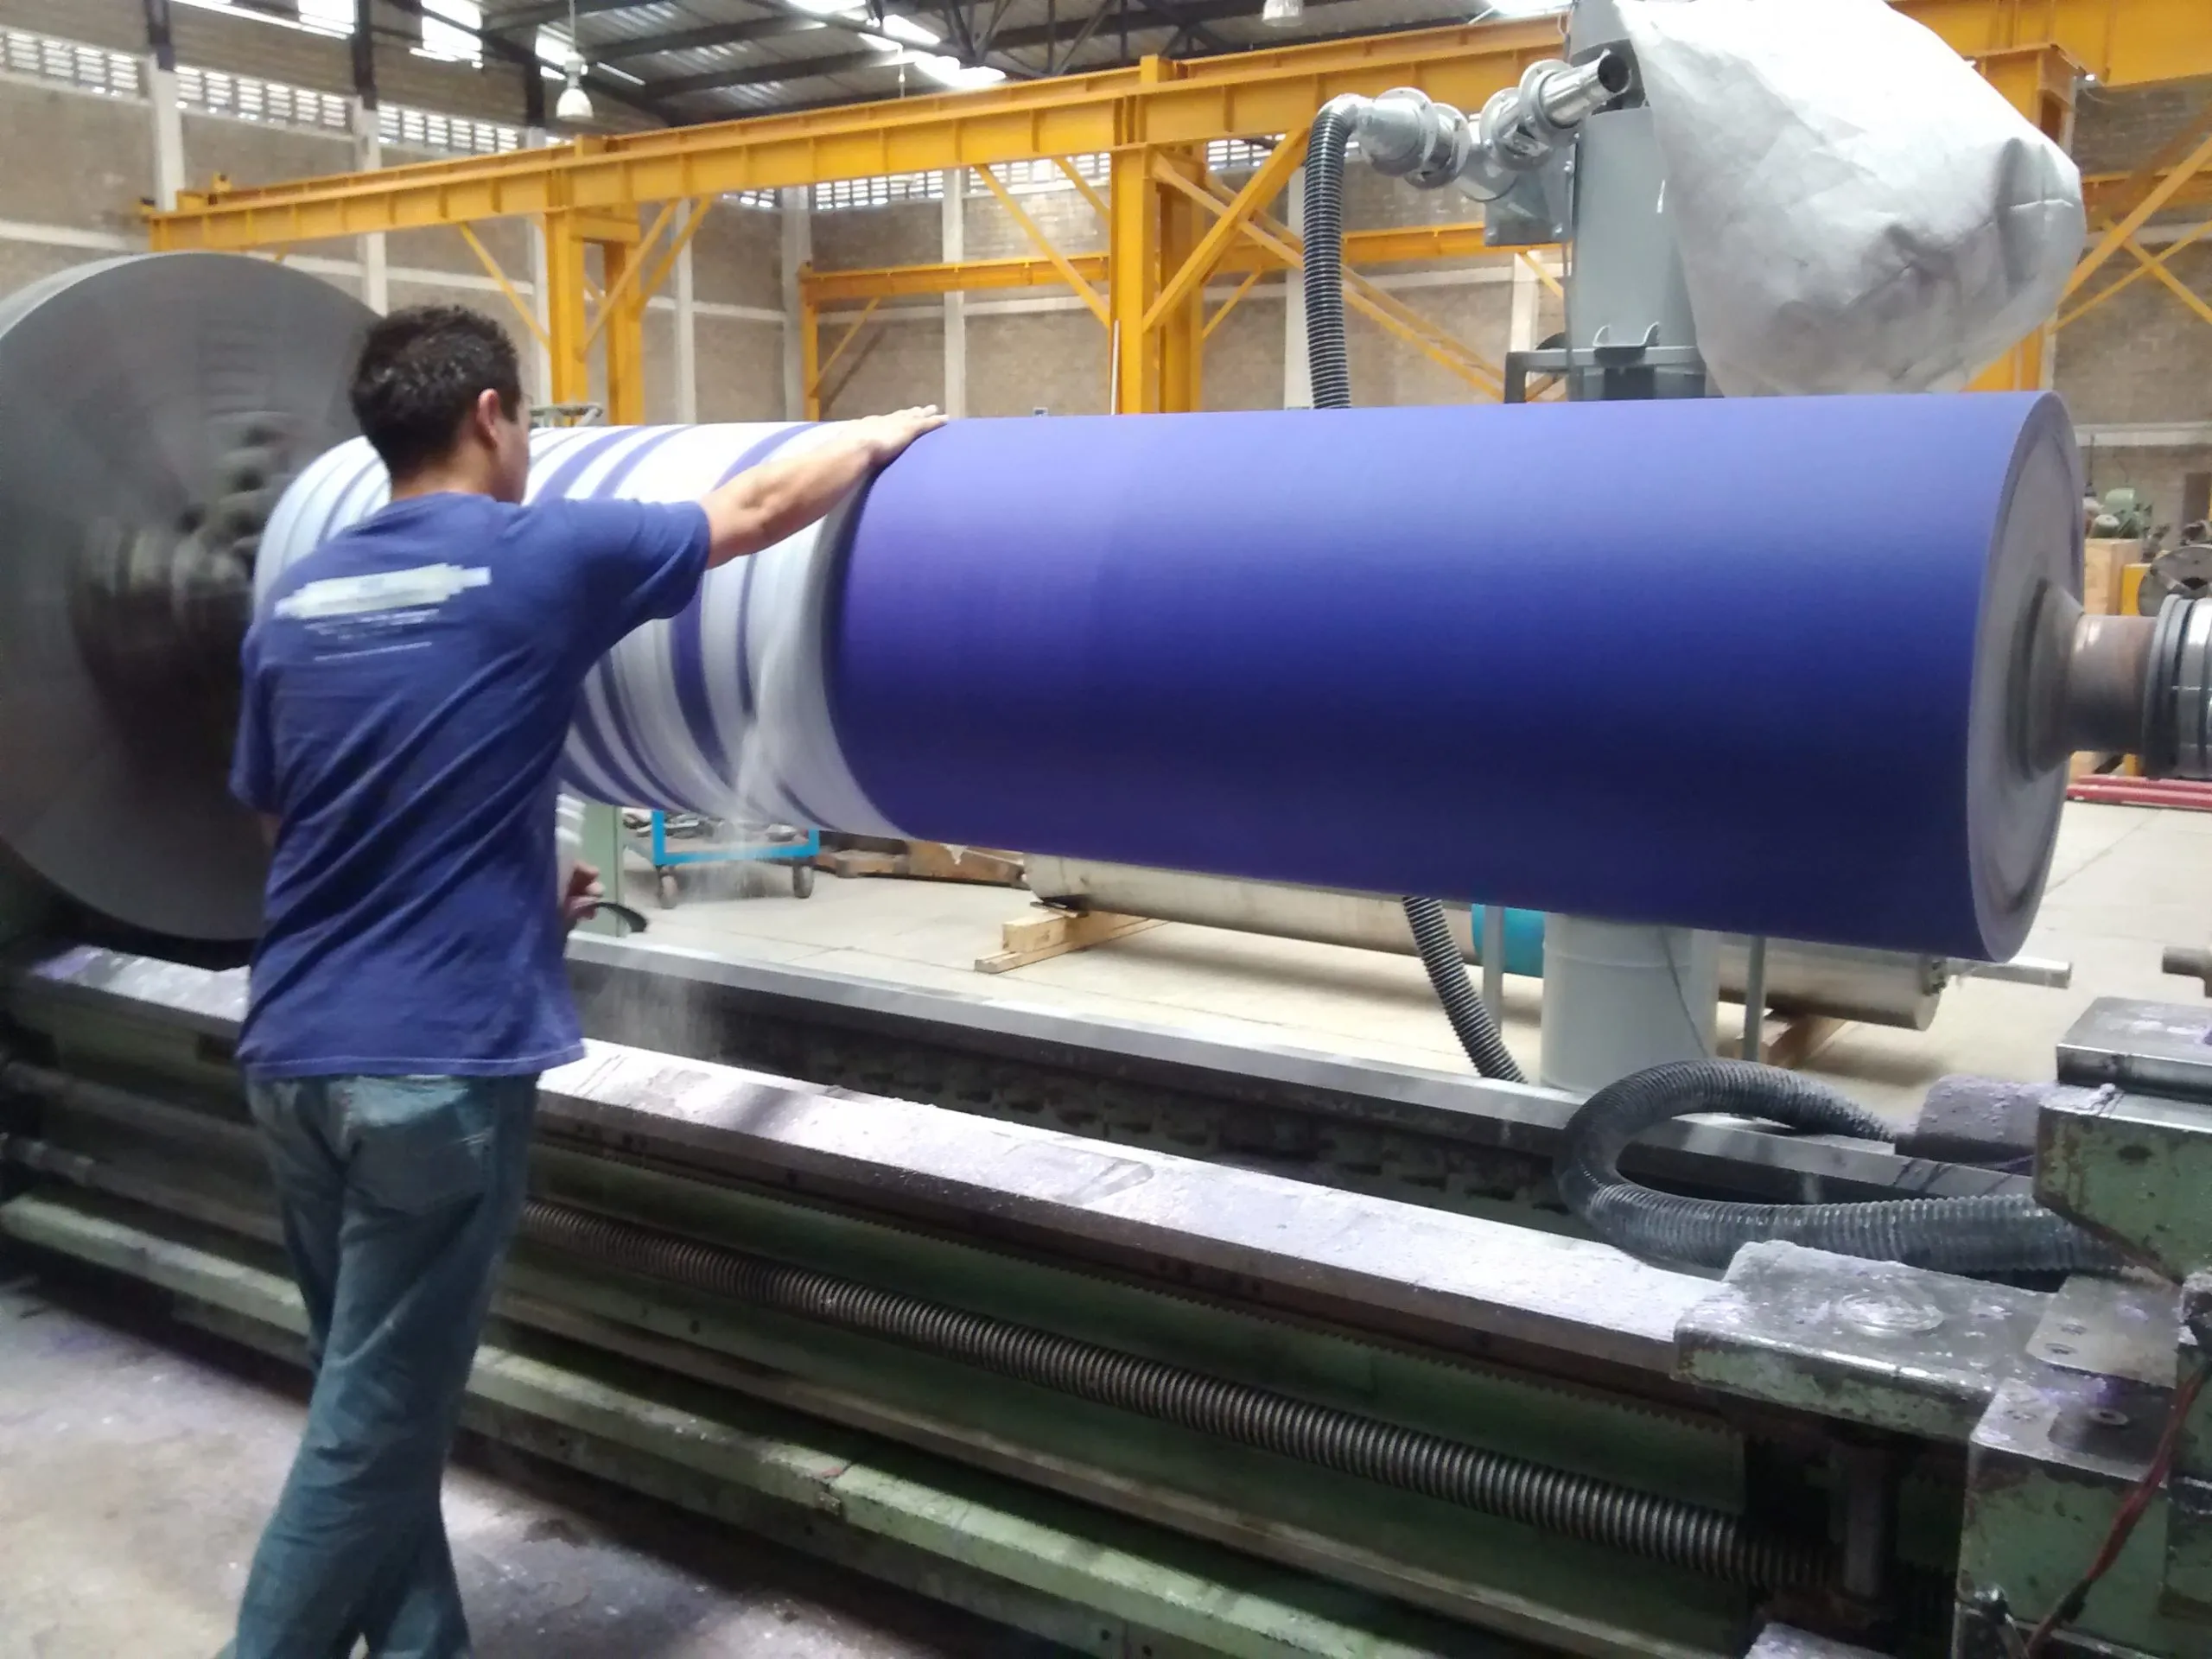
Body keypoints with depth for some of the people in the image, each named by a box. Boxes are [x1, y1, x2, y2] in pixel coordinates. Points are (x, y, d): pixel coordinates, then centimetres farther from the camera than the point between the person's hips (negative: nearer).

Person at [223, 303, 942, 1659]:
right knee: (373, 1427, 5)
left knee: (377, 1400, 18)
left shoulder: (296, 599, 10)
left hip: (292, 1053, 7)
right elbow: (761, 509, 3)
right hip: (436, 1066, -7)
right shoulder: (539, 556, -8)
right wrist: (883, 435, 21)